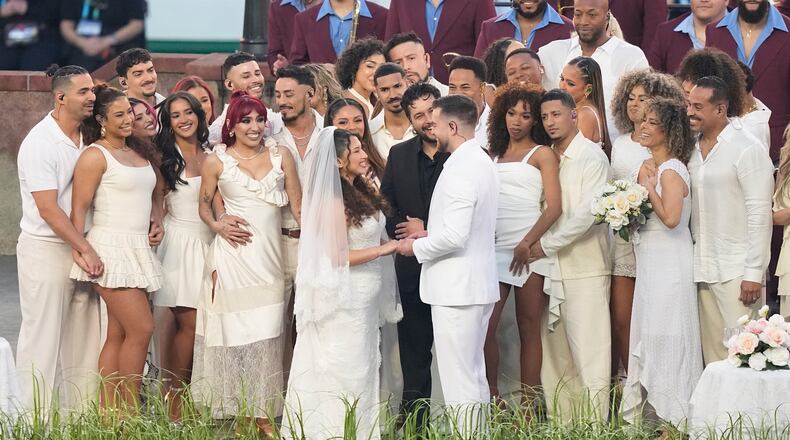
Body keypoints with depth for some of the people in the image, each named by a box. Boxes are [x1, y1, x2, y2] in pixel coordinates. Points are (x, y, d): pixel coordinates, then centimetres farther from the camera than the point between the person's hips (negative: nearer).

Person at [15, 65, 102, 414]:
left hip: (80, 250, 7)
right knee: (42, 339, -4)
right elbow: (48, 208, -17)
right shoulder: (40, 143, -13)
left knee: (83, 340, 8)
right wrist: (86, 250, -17)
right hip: (46, 250, -7)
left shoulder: (85, 139, 9)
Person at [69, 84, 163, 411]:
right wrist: (80, 251, -16)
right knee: (141, 328, -12)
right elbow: (79, 207, -10)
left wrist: (157, 225, 10)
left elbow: (154, 197, 28)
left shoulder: (142, 153, 16)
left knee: (118, 335, 6)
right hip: (111, 250, -7)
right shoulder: (96, 156, -6)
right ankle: (130, 413, -5)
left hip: (140, 249, 7)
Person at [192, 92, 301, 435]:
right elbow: (204, 204, 12)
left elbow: (297, 206, 7)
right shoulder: (216, 161, 1)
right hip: (233, 252, -2)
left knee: (266, 334, 0)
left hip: (270, 254, 2)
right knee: (235, 329, 0)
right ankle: (236, 411, 7)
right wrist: (217, 225, -7)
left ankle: (263, 414, 6)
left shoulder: (281, 156, 5)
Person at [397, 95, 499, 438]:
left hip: (456, 290, -11)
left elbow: (454, 236, -25)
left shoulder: (461, 169, -20)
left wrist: (416, 247, -9)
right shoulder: (481, 161, 12)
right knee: (474, 377, 17)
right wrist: (431, 234, 13)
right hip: (478, 286, 11)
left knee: (459, 382, -6)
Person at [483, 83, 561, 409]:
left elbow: (553, 207, -5)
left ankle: (529, 404, 2)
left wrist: (527, 244, -14)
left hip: (529, 249, -4)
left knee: (528, 327, -1)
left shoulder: (542, 154, 4)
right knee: (484, 325, -6)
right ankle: (492, 399, 4)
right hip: (493, 247, 4)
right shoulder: (493, 155, 18)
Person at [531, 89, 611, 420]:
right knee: (554, 356, 7)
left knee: (590, 355, -7)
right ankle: (561, 425, 12)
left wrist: (546, 245, -11)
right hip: (552, 268, 7)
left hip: (585, 268, -7)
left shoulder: (591, 157, -6)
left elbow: (587, 214, -14)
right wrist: (533, 245, 2)